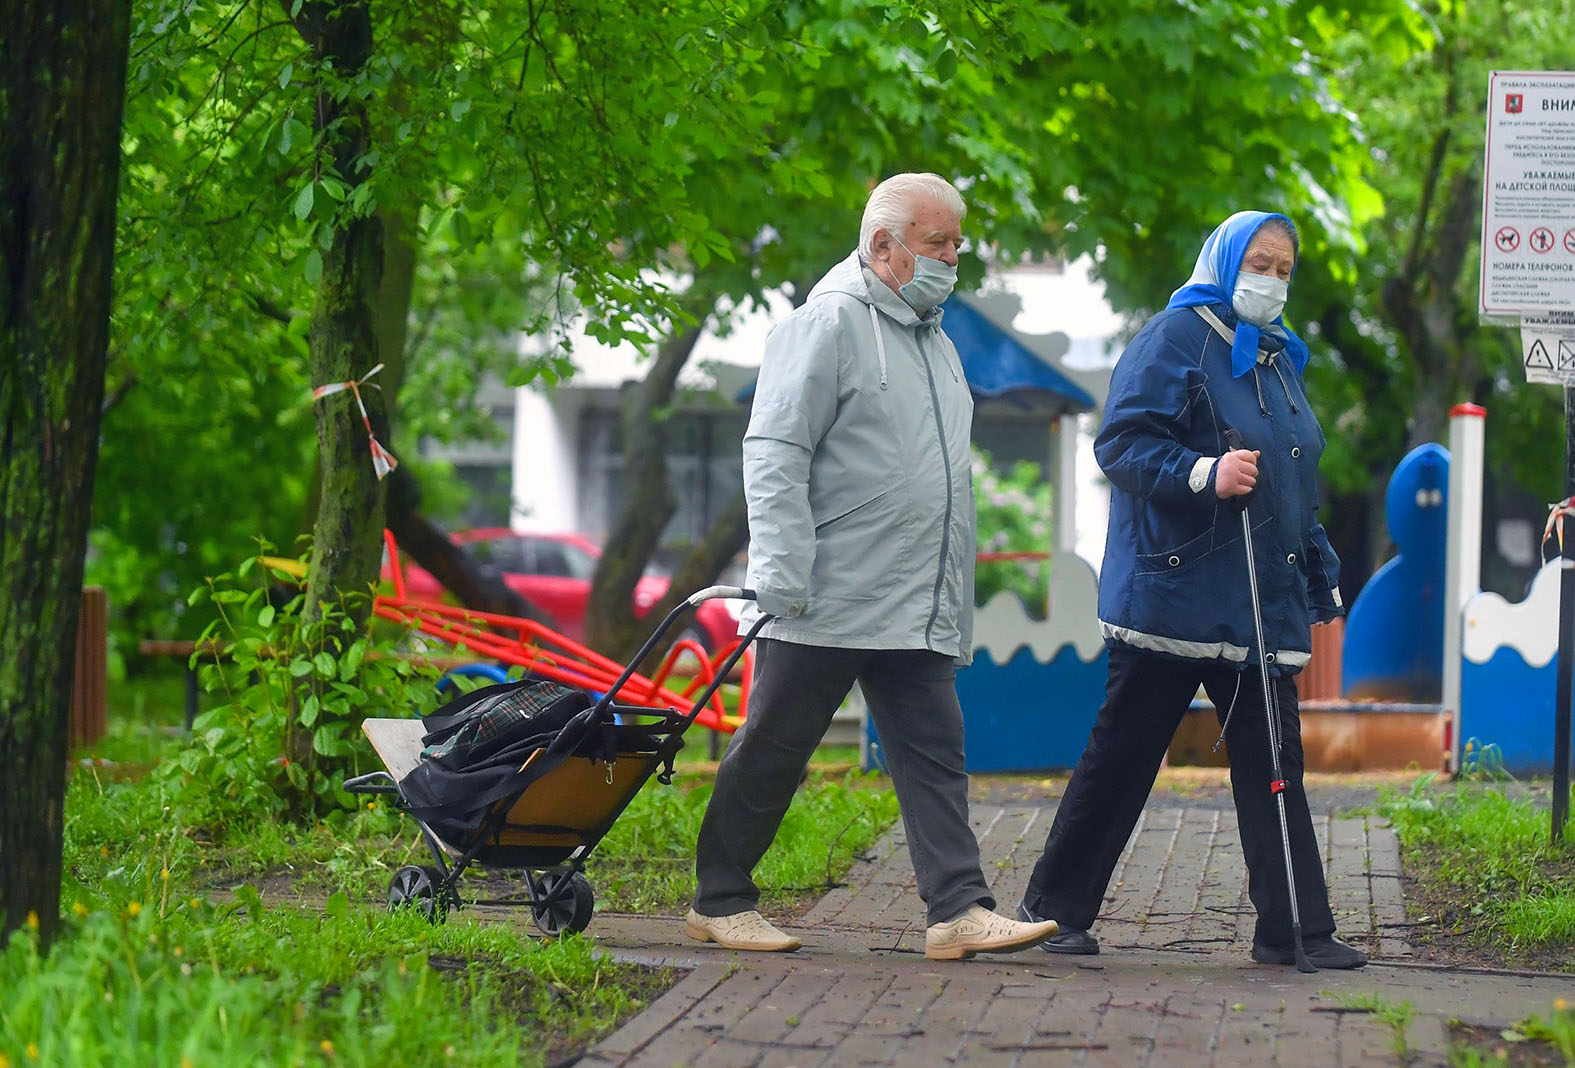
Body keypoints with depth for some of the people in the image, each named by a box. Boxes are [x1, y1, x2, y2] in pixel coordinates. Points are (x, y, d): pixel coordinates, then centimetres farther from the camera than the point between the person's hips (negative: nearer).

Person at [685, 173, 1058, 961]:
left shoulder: (933, 339, 20)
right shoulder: (830, 325, -7)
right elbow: (773, 454, -13)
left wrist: (952, 600, 21)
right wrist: (783, 575, -20)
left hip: (918, 615, 8)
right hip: (828, 603, -8)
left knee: (935, 757, -1)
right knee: (771, 755, 2)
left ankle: (959, 910, -5)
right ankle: (719, 902, 12)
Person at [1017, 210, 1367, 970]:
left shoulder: (1279, 358, 20)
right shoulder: (1175, 339, -5)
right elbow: (1123, 443, -15)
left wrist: (1321, 581, 24)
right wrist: (1203, 473, -29)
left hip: (1262, 607, 7)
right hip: (1173, 595, -7)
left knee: (1273, 762, 2)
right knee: (1121, 756, 0)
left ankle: (1295, 929, 3)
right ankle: (1055, 908, 12)